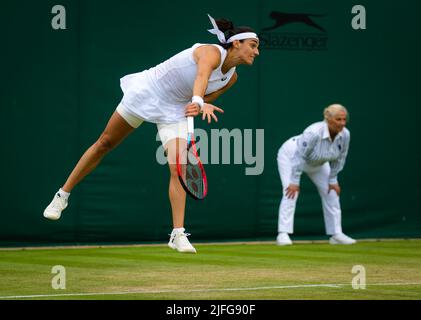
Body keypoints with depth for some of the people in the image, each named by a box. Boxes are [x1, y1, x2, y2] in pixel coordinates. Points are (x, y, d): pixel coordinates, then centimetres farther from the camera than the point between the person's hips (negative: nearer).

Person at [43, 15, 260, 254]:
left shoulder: (231, 78, -3)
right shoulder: (212, 52, -26)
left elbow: (205, 99, 7)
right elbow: (202, 76, -48)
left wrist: (201, 105, -18)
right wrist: (198, 101, -68)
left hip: (176, 112, 5)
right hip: (147, 92, -5)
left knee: (178, 169, -15)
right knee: (105, 143, 8)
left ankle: (178, 234, -16)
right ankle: (63, 195, 23)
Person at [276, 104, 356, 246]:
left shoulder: (345, 135, -24)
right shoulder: (313, 133, -42)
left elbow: (339, 158, -7)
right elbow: (299, 157, -34)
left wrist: (333, 180, -3)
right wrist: (294, 181, -30)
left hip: (317, 163, 6)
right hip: (291, 155, -6)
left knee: (332, 192, 4)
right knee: (291, 192, -21)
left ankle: (336, 234, 11)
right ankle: (283, 234, -23)